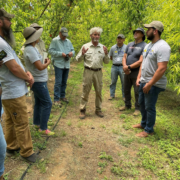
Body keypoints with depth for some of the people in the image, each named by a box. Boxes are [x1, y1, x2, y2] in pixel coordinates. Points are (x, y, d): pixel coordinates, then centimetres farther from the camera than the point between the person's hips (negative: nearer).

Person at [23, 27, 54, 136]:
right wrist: (48, 62, -7)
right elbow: (40, 67, -26)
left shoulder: (32, 48, 10)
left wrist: (44, 62, -4)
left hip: (39, 80, 10)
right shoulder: (30, 50, -22)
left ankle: (37, 123, 32)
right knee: (47, 104, -5)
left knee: (39, 102, 18)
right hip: (38, 82, -10)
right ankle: (43, 128, 4)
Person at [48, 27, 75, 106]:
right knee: (58, 82, -7)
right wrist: (61, 54, -17)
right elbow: (50, 51, -10)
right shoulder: (55, 40, -3)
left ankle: (62, 96, 27)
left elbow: (73, 50, 17)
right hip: (58, 64, -6)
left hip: (67, 65, 6)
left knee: (64, 82, 13)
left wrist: (72, 53, -7)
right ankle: (56, 99, -1)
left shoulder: (68, 41, 14)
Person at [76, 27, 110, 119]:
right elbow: (78, 59, 3)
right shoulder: (85, 46, 3)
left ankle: (98, 109, 23)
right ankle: (82, 110, 12)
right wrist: (82, 54, -16)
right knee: (85, 91, 1)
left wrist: (106, 54, -8)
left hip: (98, 72, 3)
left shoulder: (103, 47, 9)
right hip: (88, 71, -2)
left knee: (99, 91, 9)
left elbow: (107, 62, 10)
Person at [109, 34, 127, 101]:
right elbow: (110, 57, 19)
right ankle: (112, 95, 20)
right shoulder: (113, 48, 7)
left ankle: (124, 96, 15)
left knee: (124, 82, 2)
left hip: (122, 67, -3)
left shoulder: (126, 47, -3)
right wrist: (115, 60, 8)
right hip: (114, 67, 3)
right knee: (113, 81, 9)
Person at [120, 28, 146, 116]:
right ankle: (127, 105, 32)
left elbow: (141, 61, -17)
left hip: (137, 72, -6)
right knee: (126, 90, 15)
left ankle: (137, 108, 16)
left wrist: (129, 67, -16)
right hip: (127, 72, 6)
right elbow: (124, 57, 8)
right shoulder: (129, 44, 11)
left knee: (137, 91, 1)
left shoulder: (144, 46, -9)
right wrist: (124, 66, -11)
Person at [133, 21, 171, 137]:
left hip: (154, 84, -9)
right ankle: (144, 123, 38)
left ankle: (149, 130, 21)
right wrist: (139, 78, 8)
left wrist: (149, 84, -23)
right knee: (142, 103, 19)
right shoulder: (148, 45, 11)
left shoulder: (162, 47, -19)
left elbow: (162, 69, -25)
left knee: (149, 107, 2)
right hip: (144, 81, 9)